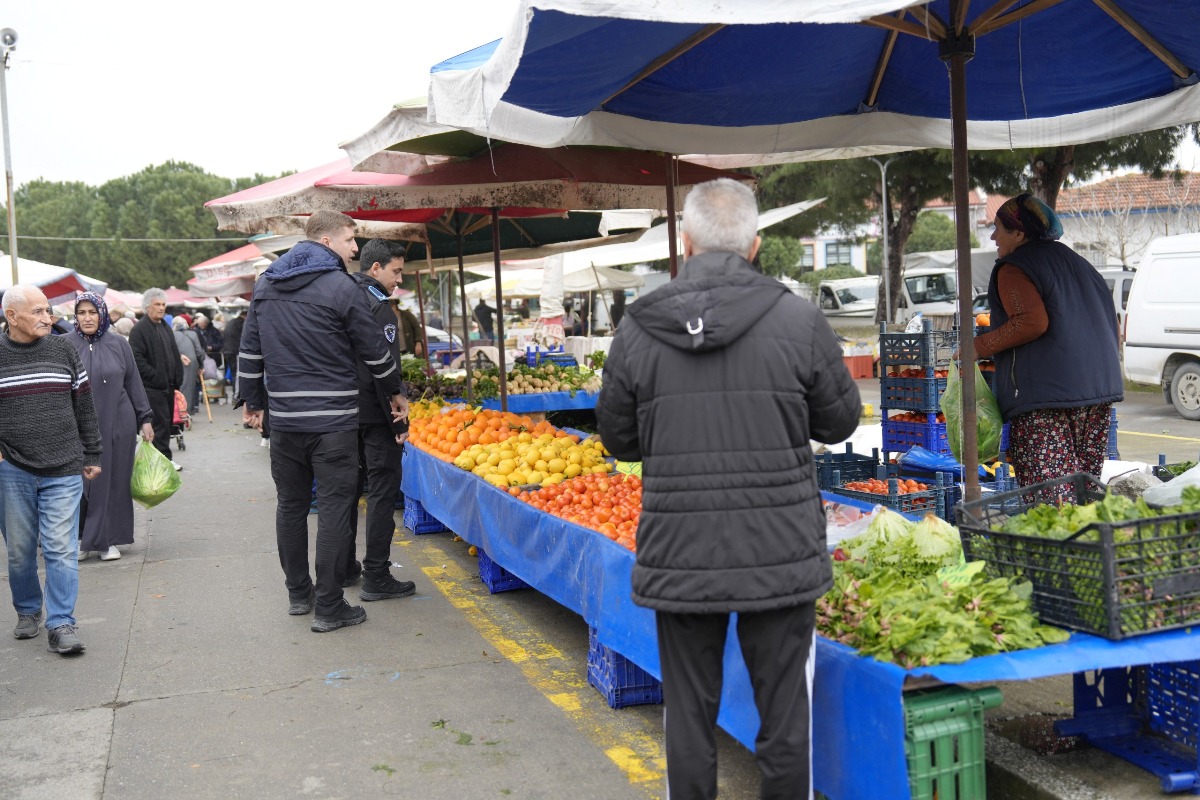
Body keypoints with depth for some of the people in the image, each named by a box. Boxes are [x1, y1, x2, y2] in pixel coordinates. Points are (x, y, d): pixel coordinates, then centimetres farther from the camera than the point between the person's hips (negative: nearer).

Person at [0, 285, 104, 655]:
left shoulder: (64, 350, 4)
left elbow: (84, 406, 10)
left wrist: (91, 456, 11)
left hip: (64, 471, 0)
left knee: (62, 549, -4)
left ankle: (60, 625, 0)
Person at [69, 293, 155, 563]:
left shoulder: (118, 345, 4)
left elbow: (134, 383, 9)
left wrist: (145, 419, 8)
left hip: (117, 426, 1)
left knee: (115, 482, 4)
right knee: (81, 483, -1)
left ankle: (109, 540, 15)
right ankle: (82, 539, 13)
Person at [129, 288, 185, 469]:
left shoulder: (165, 327, 18)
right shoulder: (140, 328, -10)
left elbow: (174, 354, 25)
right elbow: (137, 358, -17)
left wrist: (177, 378, 13)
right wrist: (155, 376, -19)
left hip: (168, 385, 9)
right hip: (153, 386, -9)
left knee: (166, 422, 12)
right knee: (161, 422, -8)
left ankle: (164, 458, 19)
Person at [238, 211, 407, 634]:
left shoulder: (265, 284, 10)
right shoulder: (340, 288, -9)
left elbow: (250, 349, 16)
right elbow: (375, 350, -2)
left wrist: (252, 398, 26)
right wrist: (395, 392, 13)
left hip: (284, 418, 6)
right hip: (333, 419, -6)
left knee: (291, 505, 16)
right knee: (334, 508, -1)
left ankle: (298, 593, 27)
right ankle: (329, 607, 2)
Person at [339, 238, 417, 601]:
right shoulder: (377, 305, -14)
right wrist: (400, 422, -17)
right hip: (373, 415, -8)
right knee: (382, 492, -3)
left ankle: (343, 569, 24)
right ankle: (376, 578, -1)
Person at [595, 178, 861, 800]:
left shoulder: (637, 329, -5)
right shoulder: (799, 320, -8)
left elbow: (620, 440, 5)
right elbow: (840, 421, 3)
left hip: (678, 555, 1)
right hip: (779, 554, -1)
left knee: (689, 710, 14)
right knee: (784, 709, 13)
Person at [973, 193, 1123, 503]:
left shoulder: (1013, 270, -5)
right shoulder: (1070, 259, 21)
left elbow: (1032, 322, -20)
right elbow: (1109, 318, 23)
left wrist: (980, 347, -12)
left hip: (1046, 394, -9)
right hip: (1099, 386, 9)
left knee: (1048, 492, -10)